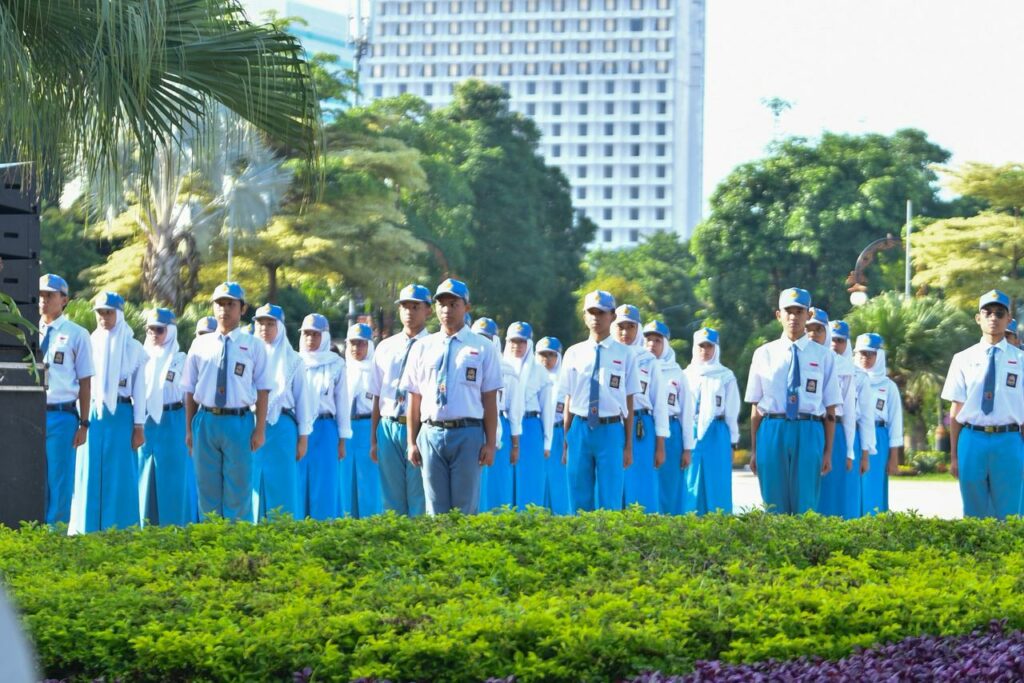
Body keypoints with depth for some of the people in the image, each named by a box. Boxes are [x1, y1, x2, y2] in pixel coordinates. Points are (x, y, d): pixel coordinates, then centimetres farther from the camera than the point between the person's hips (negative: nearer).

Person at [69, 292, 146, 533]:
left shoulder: (133, 348, 5)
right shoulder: (89, 345, 8)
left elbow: (139, 390, 4)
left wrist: (139, 426, -1)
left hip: (120, 415, -1)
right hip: (91, 414, 1)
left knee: (118, 476, 0)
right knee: (90, 474, 2)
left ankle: (119, 531, 5)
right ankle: (86, 530, 7)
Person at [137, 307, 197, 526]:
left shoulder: (180, 359, 1)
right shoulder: (142, 357, 11)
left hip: (172, 423, -3)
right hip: (145, 424, 3)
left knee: (173, 478, 0)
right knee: (146, 478, 5)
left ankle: (175, 527, 5)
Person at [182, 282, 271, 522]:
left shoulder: (254, 346, 2)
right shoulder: (200, 344, 8)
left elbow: (262, 390, 0)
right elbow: (190, 390, 11)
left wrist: (260, 430, -6)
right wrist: (189, 429, 8)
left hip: (239, 422, -2)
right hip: (206, 421, 2)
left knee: (238, 492, 2)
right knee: (208, 491, 8)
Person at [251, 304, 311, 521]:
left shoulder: (292, 360, 6)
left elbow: (303, 399, 6)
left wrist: (303, 437, 1)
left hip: (282, 428, -1)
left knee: (282, 487, -1)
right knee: (254, 485, 1)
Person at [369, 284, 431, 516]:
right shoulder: (385, 347, 13)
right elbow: (377, 397, 15)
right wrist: (373, 439, 12)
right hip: (388, 427, 4)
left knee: (419, 501, -3)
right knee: (393, 500, 9)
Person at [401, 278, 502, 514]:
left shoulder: (483, 348, 4)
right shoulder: (422, 348, 11)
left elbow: (489, 400, 2)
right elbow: (414, 398, 11)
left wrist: (490, 444, -3)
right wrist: (412, 442, 7)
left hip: (468, 434, -2)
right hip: (431, 434, 2)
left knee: (465, 508, 1)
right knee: (435, 507, 5)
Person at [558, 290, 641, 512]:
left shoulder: (625, 354, 2)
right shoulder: (574, 353, 8)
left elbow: (629, 402, 2)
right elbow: (569, 401, 11)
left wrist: (628, 445, 1)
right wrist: (566, 441, 9)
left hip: (611, 430, -2)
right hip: (580, 429, 2)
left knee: (610, 502, -1)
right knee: (579, 500, 6)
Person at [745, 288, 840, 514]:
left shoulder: (824, 356, 6)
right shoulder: (764, 354, 8)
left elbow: (830, 410, 5)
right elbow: (756, 407, 9)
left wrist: (828, 452, 1)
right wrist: (754, 449, 7)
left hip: (809, 435, -1)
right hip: (772, 433, 1)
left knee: (805, 504, -1)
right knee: (774, 505, 3)